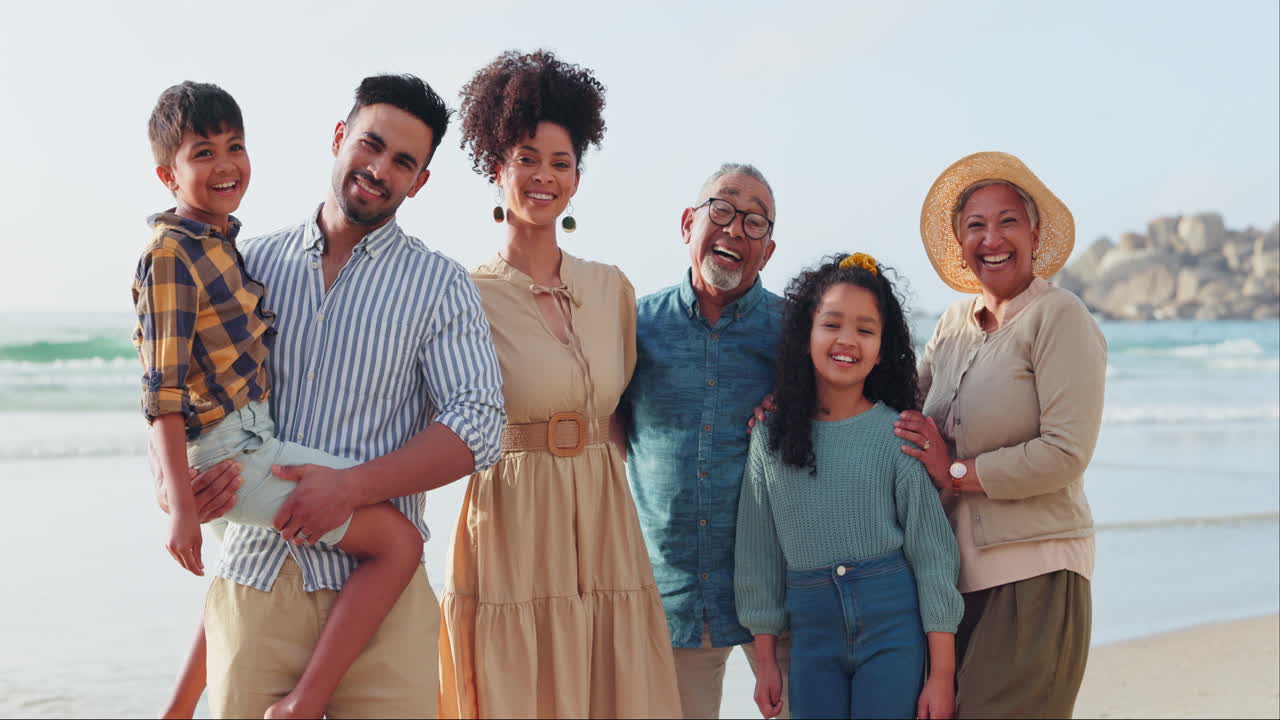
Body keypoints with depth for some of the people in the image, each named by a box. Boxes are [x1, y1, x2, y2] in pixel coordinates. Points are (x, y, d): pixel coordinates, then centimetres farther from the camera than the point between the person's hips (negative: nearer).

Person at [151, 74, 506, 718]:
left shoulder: (439, 285, 2)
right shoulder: (255, 262, 11)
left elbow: (478, 425, -8)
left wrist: (353, 486, -19)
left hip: (376, 584, -2)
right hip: (252, 576, 2)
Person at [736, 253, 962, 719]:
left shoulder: (899, 435, -5)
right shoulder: (772, 435, 3)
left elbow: (932, 552, -4)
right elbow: (759, 551, 8)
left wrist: (942, 673, -6)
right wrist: (764, 659, 9)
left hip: (892, 622, -2)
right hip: (811, 632, 2)